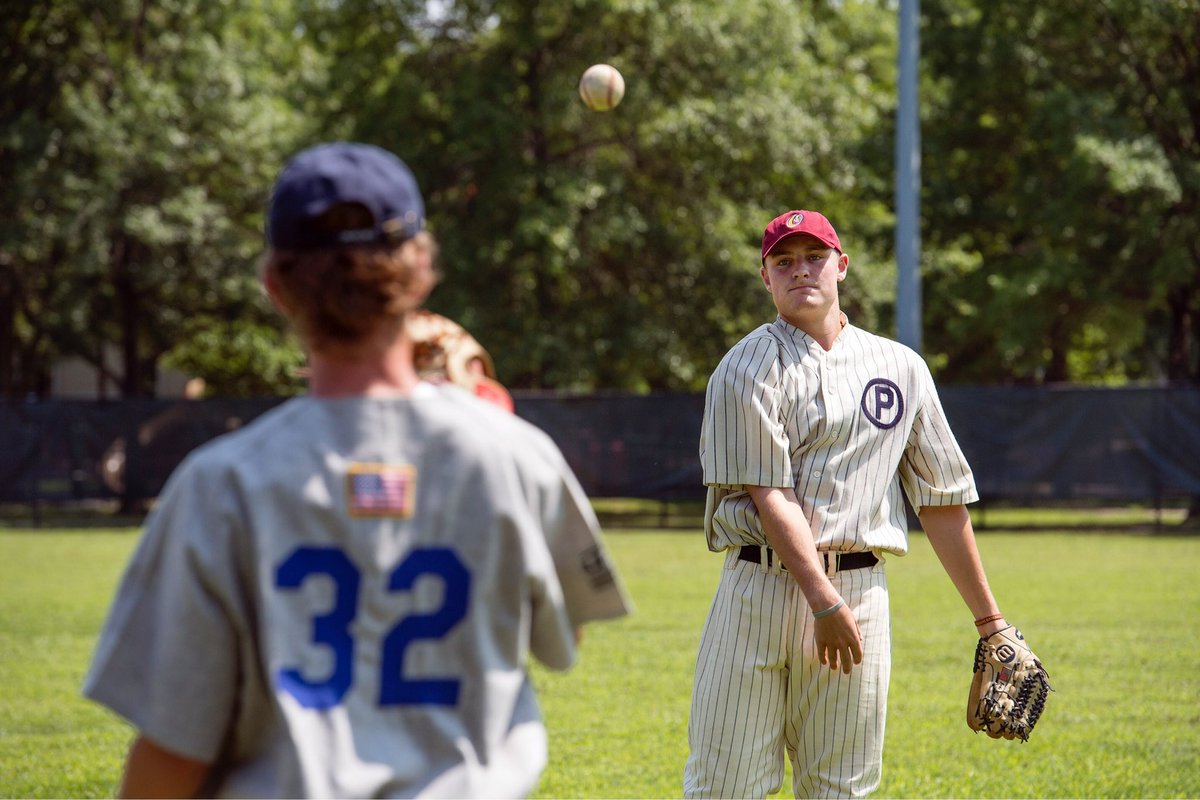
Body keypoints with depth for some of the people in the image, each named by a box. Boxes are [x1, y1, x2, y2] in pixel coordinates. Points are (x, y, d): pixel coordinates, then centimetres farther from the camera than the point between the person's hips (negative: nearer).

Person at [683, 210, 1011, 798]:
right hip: (760, 587, -3)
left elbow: (943, 501, 15)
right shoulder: (746, 368, 1)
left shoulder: (902, 369, 13)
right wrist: (824, 602, -18)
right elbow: (769, 495, -9)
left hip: (859, 590, 3)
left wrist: (989, 620, 13)